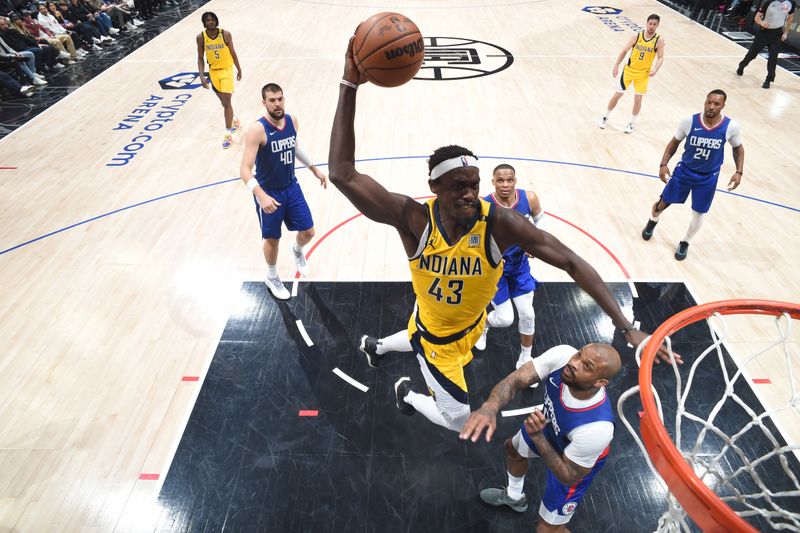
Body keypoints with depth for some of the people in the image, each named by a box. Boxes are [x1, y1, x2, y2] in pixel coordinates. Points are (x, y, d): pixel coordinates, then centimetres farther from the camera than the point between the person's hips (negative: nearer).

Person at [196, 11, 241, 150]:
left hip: (227, 70, -3)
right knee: (224, 102, 16)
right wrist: (202, 76, -12)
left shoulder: (226, 34, -11)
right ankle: (234, 119, 45)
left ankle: (228, 134, -8)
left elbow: (233, 53, 1)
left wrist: (239, 69, 8)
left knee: (226, 102, -12)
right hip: (213, 72, 3)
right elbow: (200, 58, -2)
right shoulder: (201, 37, -7)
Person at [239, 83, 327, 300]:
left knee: (308, 232, 10)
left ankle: (297, 250, 47)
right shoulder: (257, 130, -25)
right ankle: (272, 277, 37)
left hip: (291, 187, 5)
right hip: (269, 193, -5)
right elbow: (245, 169, -30)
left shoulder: (292, 121, -5)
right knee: (272, 239, 11)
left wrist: (314, 169, 19)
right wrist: (260, 196, -45)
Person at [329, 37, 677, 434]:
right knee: (458, 419, 1)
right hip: (432, 332, -3)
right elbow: (343, 175, -41)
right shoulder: (413, 218, -32)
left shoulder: (500, 223, -30)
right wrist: (350, 86, -46)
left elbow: (572, 263, -28)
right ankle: (406, 393, 34)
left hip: (472, 324, 4)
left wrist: (626, 327, -34)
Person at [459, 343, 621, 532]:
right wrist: (490, 407, -57)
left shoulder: (597, 427, -45)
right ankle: (514, 497, 61)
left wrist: (537, 437, -41)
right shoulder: (562, 355, -37)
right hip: (552, 425, 5)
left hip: (575, 464, -5)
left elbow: (569, 478, -29)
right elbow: (515, 380, -37)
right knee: (512, 448, 30)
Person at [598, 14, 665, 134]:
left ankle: (632, 123, 18)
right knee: (617, 95, 5)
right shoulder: (637, 36, -9)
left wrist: (655, 69, -23)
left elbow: (660, 58, -5)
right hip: (629, 70, 1)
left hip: (643, 74, 0)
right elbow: (624, 51, 0)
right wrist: (616, 65, -6)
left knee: (638, 99, -1)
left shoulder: (659, 40, -10)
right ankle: (605, 117, 23)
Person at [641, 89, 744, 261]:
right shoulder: (689, 121, -19)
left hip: (708, 178, 0)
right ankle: (652, 222, 47)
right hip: (684, 171, 0)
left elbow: (738, 148, 0)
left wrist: (739, 172, -10)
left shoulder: (731, 126, -18)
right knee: (662, 203, 11)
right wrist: (664, 164, -14)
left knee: (698, 214, 8)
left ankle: (685, 243, 34)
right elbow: (675, 142, -3)